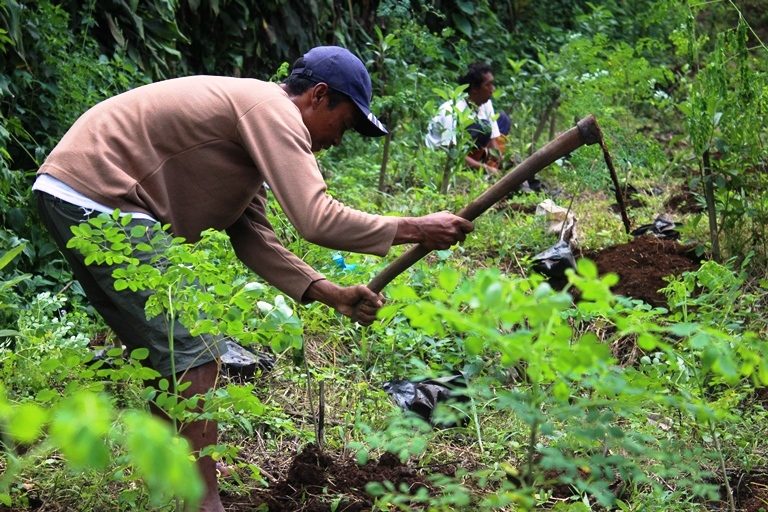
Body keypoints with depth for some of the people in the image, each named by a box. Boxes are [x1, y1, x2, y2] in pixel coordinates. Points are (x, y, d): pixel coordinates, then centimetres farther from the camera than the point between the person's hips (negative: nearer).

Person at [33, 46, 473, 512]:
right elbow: (316, 219, -24)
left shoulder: (254, 117, 18)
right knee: (194, 356, -10)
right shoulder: (272, 109, -12)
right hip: (95, 195, -11)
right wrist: (414, 230, -14)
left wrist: (331, 293, 5)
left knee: (168, 356, 18)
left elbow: (251, 237, 12)